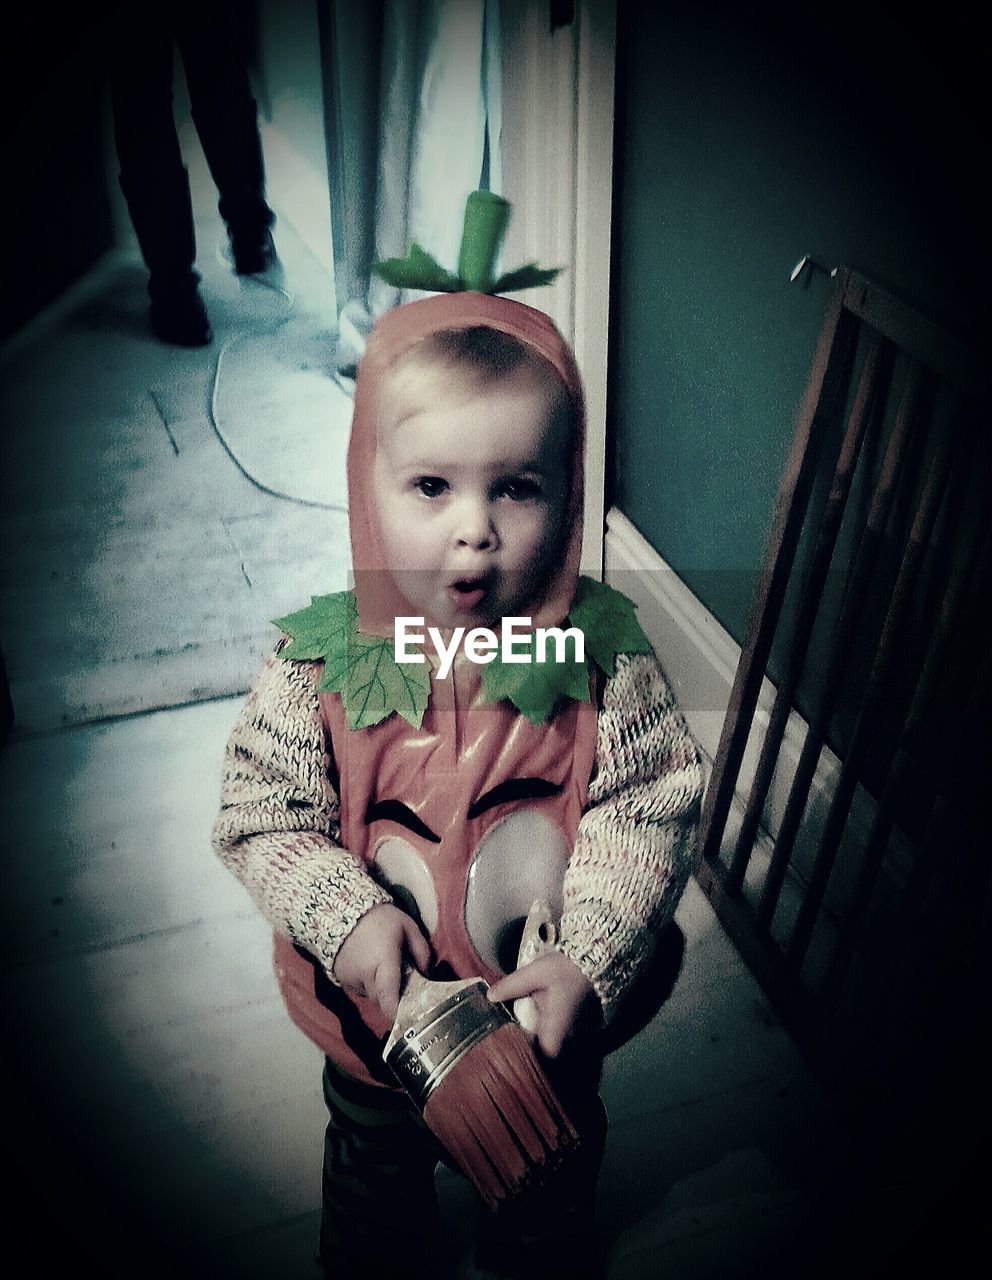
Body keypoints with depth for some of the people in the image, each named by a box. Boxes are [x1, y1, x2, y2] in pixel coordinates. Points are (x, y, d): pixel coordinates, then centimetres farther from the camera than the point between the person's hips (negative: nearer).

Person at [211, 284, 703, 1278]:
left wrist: (589, 959, -29)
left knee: (553, 1170, 33)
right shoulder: (317, 665, -24)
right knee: (377, 1170, 32)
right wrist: (346, 917, -30)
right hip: (378, 1011, 0)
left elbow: (651, 812, -20)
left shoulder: (604, 655, -24)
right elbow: (259, 815, -17)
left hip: (553, 1011, 1)